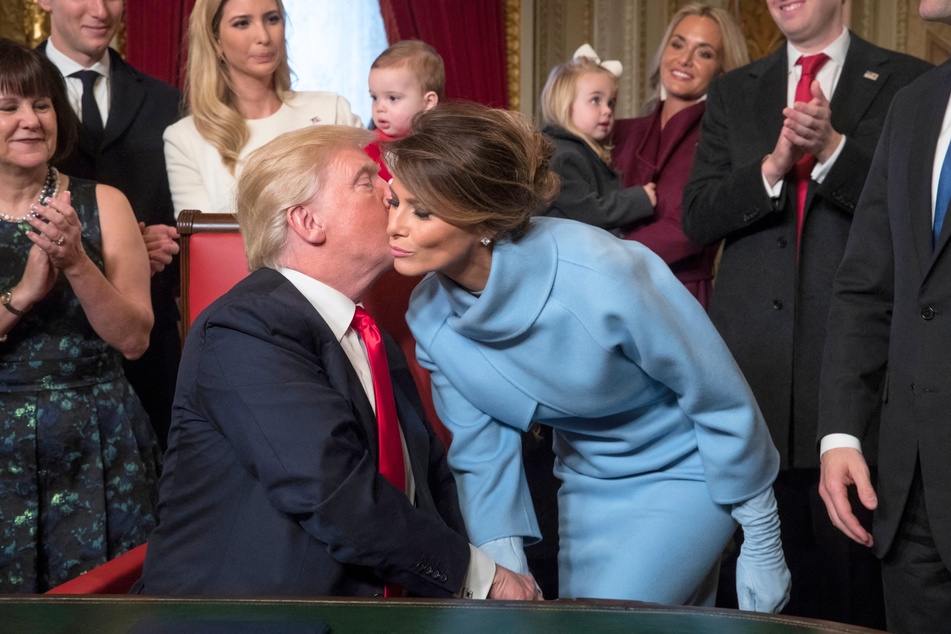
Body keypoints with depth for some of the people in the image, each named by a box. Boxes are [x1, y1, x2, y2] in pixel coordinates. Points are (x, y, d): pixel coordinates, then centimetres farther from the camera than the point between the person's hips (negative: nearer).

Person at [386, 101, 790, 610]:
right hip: (585, 484, 6)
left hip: (682, 472, -5)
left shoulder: (602, 277, -33)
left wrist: (762, 547, -13)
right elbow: (480, 452, -5)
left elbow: (722, 400, -21)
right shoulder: (430, 315, -16)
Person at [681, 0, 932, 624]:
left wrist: (833, 148, -18)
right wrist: (773, 166, -12)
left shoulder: (907, 82, 3)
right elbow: (697, 218, 5)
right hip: (755, 352, 3)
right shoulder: (734, 92, 13)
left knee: (853, 545, 0)